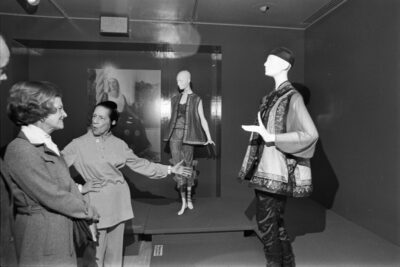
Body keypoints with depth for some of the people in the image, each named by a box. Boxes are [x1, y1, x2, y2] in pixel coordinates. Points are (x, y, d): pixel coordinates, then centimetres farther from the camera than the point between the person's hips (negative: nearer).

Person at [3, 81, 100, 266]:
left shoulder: (46, 145, 8)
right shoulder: (21, 150, -20)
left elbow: (67, 183, 7)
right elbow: (53, 196, -22)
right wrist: (89, 212, -9)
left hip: (61, 230, 8)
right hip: (43, 238, -8)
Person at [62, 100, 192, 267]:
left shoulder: (119, 144, 2)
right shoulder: (78, 144, -8)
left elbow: (139, 164, 9)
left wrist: (169, 169, 9)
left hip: (118, 200, 3)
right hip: (96, 202, -3)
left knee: (115, 246, 15)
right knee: (96, 250, 4)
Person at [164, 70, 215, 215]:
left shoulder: (196, 100, 2)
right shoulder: (175, 99, 14)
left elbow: (202, 119, -2)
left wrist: (209, 138, -10)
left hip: (188, 135, -3)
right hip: (175, 135, 3)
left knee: (188, 166, 5)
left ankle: (189, 197, 24)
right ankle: (183, 202, 5)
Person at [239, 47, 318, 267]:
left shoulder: (292, 98, -10)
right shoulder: (272, 97, 13)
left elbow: (311, 134, -17)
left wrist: (271, 138, -21)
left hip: (276, 171, -8)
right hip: (264, 168, 8)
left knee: (267, 222, 1)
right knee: (275, 221, 17)